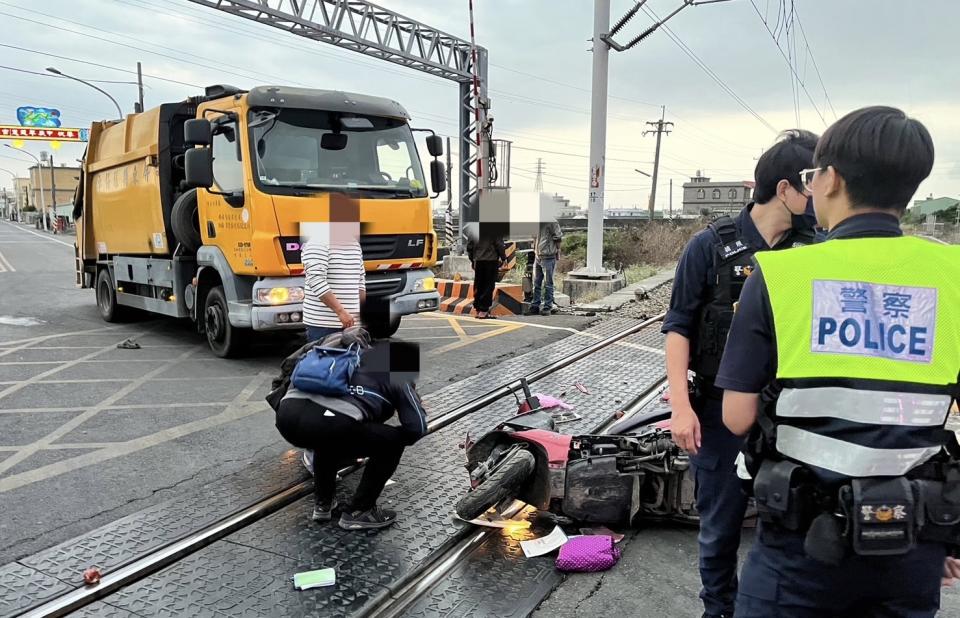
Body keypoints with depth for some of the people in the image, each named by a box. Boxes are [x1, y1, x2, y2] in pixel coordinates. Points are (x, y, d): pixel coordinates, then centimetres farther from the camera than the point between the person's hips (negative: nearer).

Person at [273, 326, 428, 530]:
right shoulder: (398, 375, 19)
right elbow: (418, 427, 15)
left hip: (288, 414, 7)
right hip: (331, 422, -7)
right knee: (391, 442, 16)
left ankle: (323, 503, 38)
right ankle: (358, 512, 20)